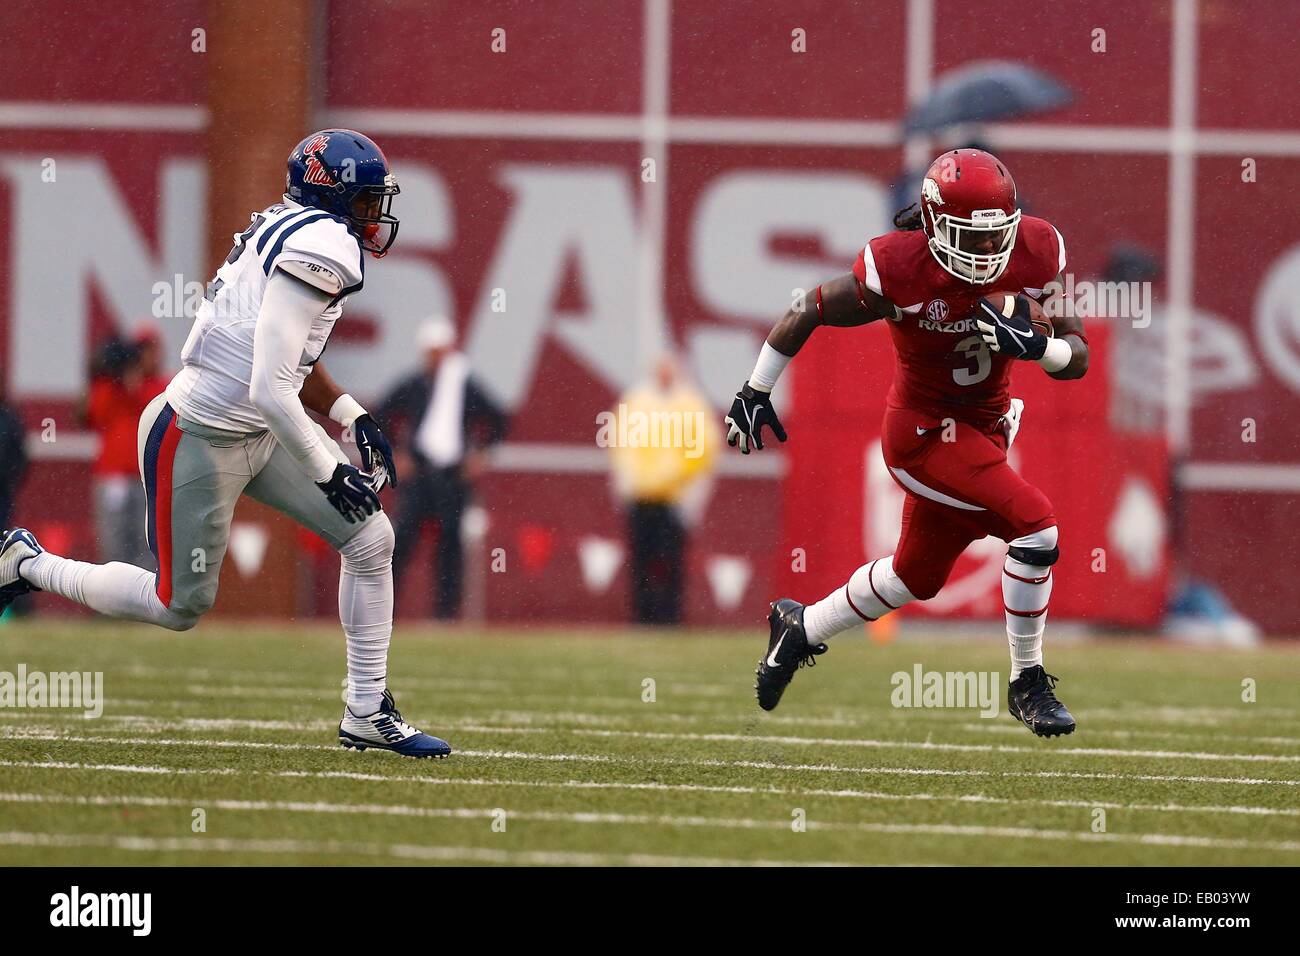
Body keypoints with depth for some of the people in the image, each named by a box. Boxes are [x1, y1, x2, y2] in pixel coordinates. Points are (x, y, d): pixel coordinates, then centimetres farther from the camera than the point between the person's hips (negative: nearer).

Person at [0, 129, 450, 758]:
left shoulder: (289, 234, 7)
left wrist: (352, 417, 11)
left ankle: (367, 713, 13)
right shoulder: (321, 247, -24)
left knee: (370, 540, 5)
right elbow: (270, 390, -28)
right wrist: (329, 472, -20)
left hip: (257, 434, 10)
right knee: (181, 606, 7)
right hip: (199, 441, -10)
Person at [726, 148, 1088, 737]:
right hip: (924, 429, -7)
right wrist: (755, 392, -2)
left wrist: (1034, 344, -32)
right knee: (1035, 527, -21)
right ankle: (1028, 684, -4)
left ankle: (801, 628, 46)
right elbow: (806, 313, -10)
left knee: (917, 576, 21)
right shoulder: (900, 269, -26)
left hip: (986, 424, 7)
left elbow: (1078, 358, -10)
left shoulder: (1036, 252, -14)